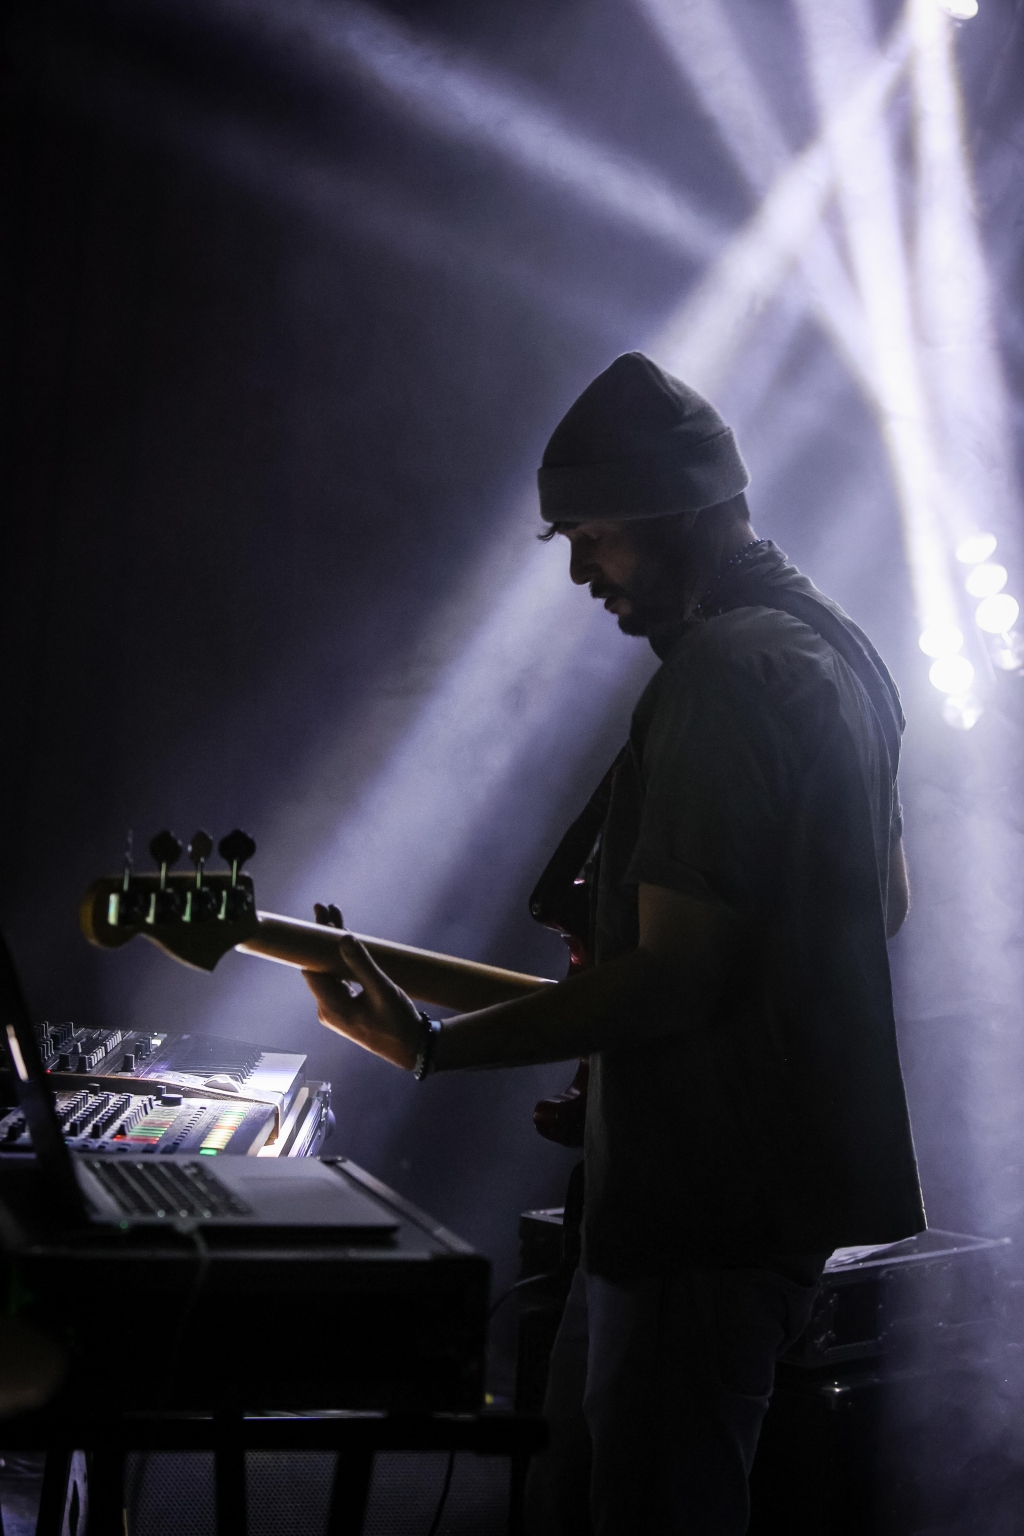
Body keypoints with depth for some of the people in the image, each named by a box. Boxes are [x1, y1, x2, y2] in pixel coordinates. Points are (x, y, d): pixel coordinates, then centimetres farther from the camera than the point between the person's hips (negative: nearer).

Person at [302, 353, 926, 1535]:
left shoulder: (718, 680, -21)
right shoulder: (834, 642, 12)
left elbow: (670, 980, -24)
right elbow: (884, 901, 21)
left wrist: (427, 1046, -22)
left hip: (711, 1193, -11)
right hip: (793, 1156, 11)